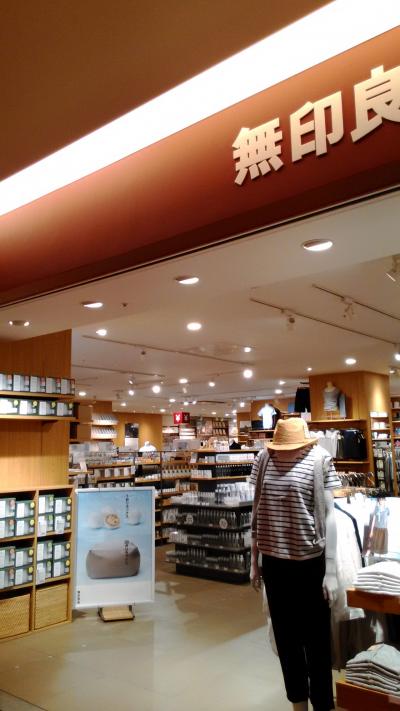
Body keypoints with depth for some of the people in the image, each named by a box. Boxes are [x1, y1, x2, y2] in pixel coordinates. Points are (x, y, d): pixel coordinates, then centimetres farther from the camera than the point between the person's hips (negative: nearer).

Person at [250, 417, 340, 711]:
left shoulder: (319, 459, -11)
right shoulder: (264, 458, -1)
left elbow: (328, 514, -9)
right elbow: (257, 511, 7)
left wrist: (331, 571, -10)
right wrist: (254, 561, 10)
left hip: (310, 562, -4)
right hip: (274, 561, 4)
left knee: (316, 640, 10)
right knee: (285, 637, 18)